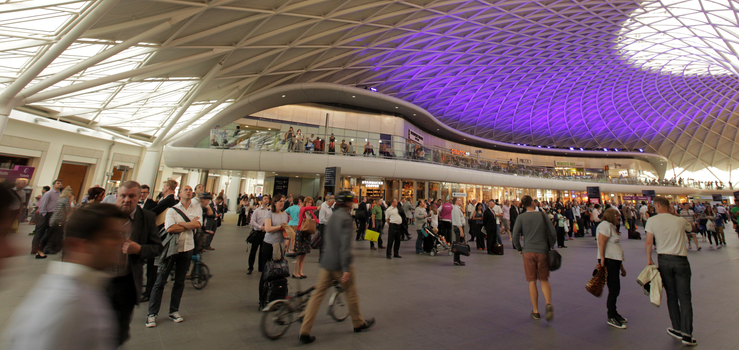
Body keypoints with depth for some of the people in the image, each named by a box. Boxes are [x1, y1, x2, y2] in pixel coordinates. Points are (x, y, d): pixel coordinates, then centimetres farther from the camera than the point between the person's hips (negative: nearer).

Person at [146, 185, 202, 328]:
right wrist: (190, 225, -11)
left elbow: (198, 225, -10)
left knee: (180, 282, 11)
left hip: (187, 248, 2)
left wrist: (180, 224, -12)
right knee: (160, 281, 3)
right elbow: (169, 228, -14)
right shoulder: (172, 209, 0)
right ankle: (152, 313, 16)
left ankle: (174, 311, 24)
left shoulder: (197, 208, 5)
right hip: (171, 248, -2)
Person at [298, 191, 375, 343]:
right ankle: (359, 323, 32)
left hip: (326, 262, 7)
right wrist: (346, 269, -22)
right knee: (351, 293, 12)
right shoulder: (345, 218, -17)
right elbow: (345, 244, -23)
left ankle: (304, 332, 11)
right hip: (340, 263, -7)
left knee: (317, 295, 9)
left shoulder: (333, 216, 11)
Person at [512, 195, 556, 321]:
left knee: (532, 281, 6)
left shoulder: (521, 217, -1)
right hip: (543, 251, 1)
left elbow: (515, 235, -6)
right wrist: (550, 246, 16)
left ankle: (535, 311, 12)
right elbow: (552, 232, 1)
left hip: (528, 251, -1)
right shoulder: (542, 215, 2)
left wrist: (519, 249, 8)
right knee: (544, 280, 15)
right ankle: (549, 304, -7)